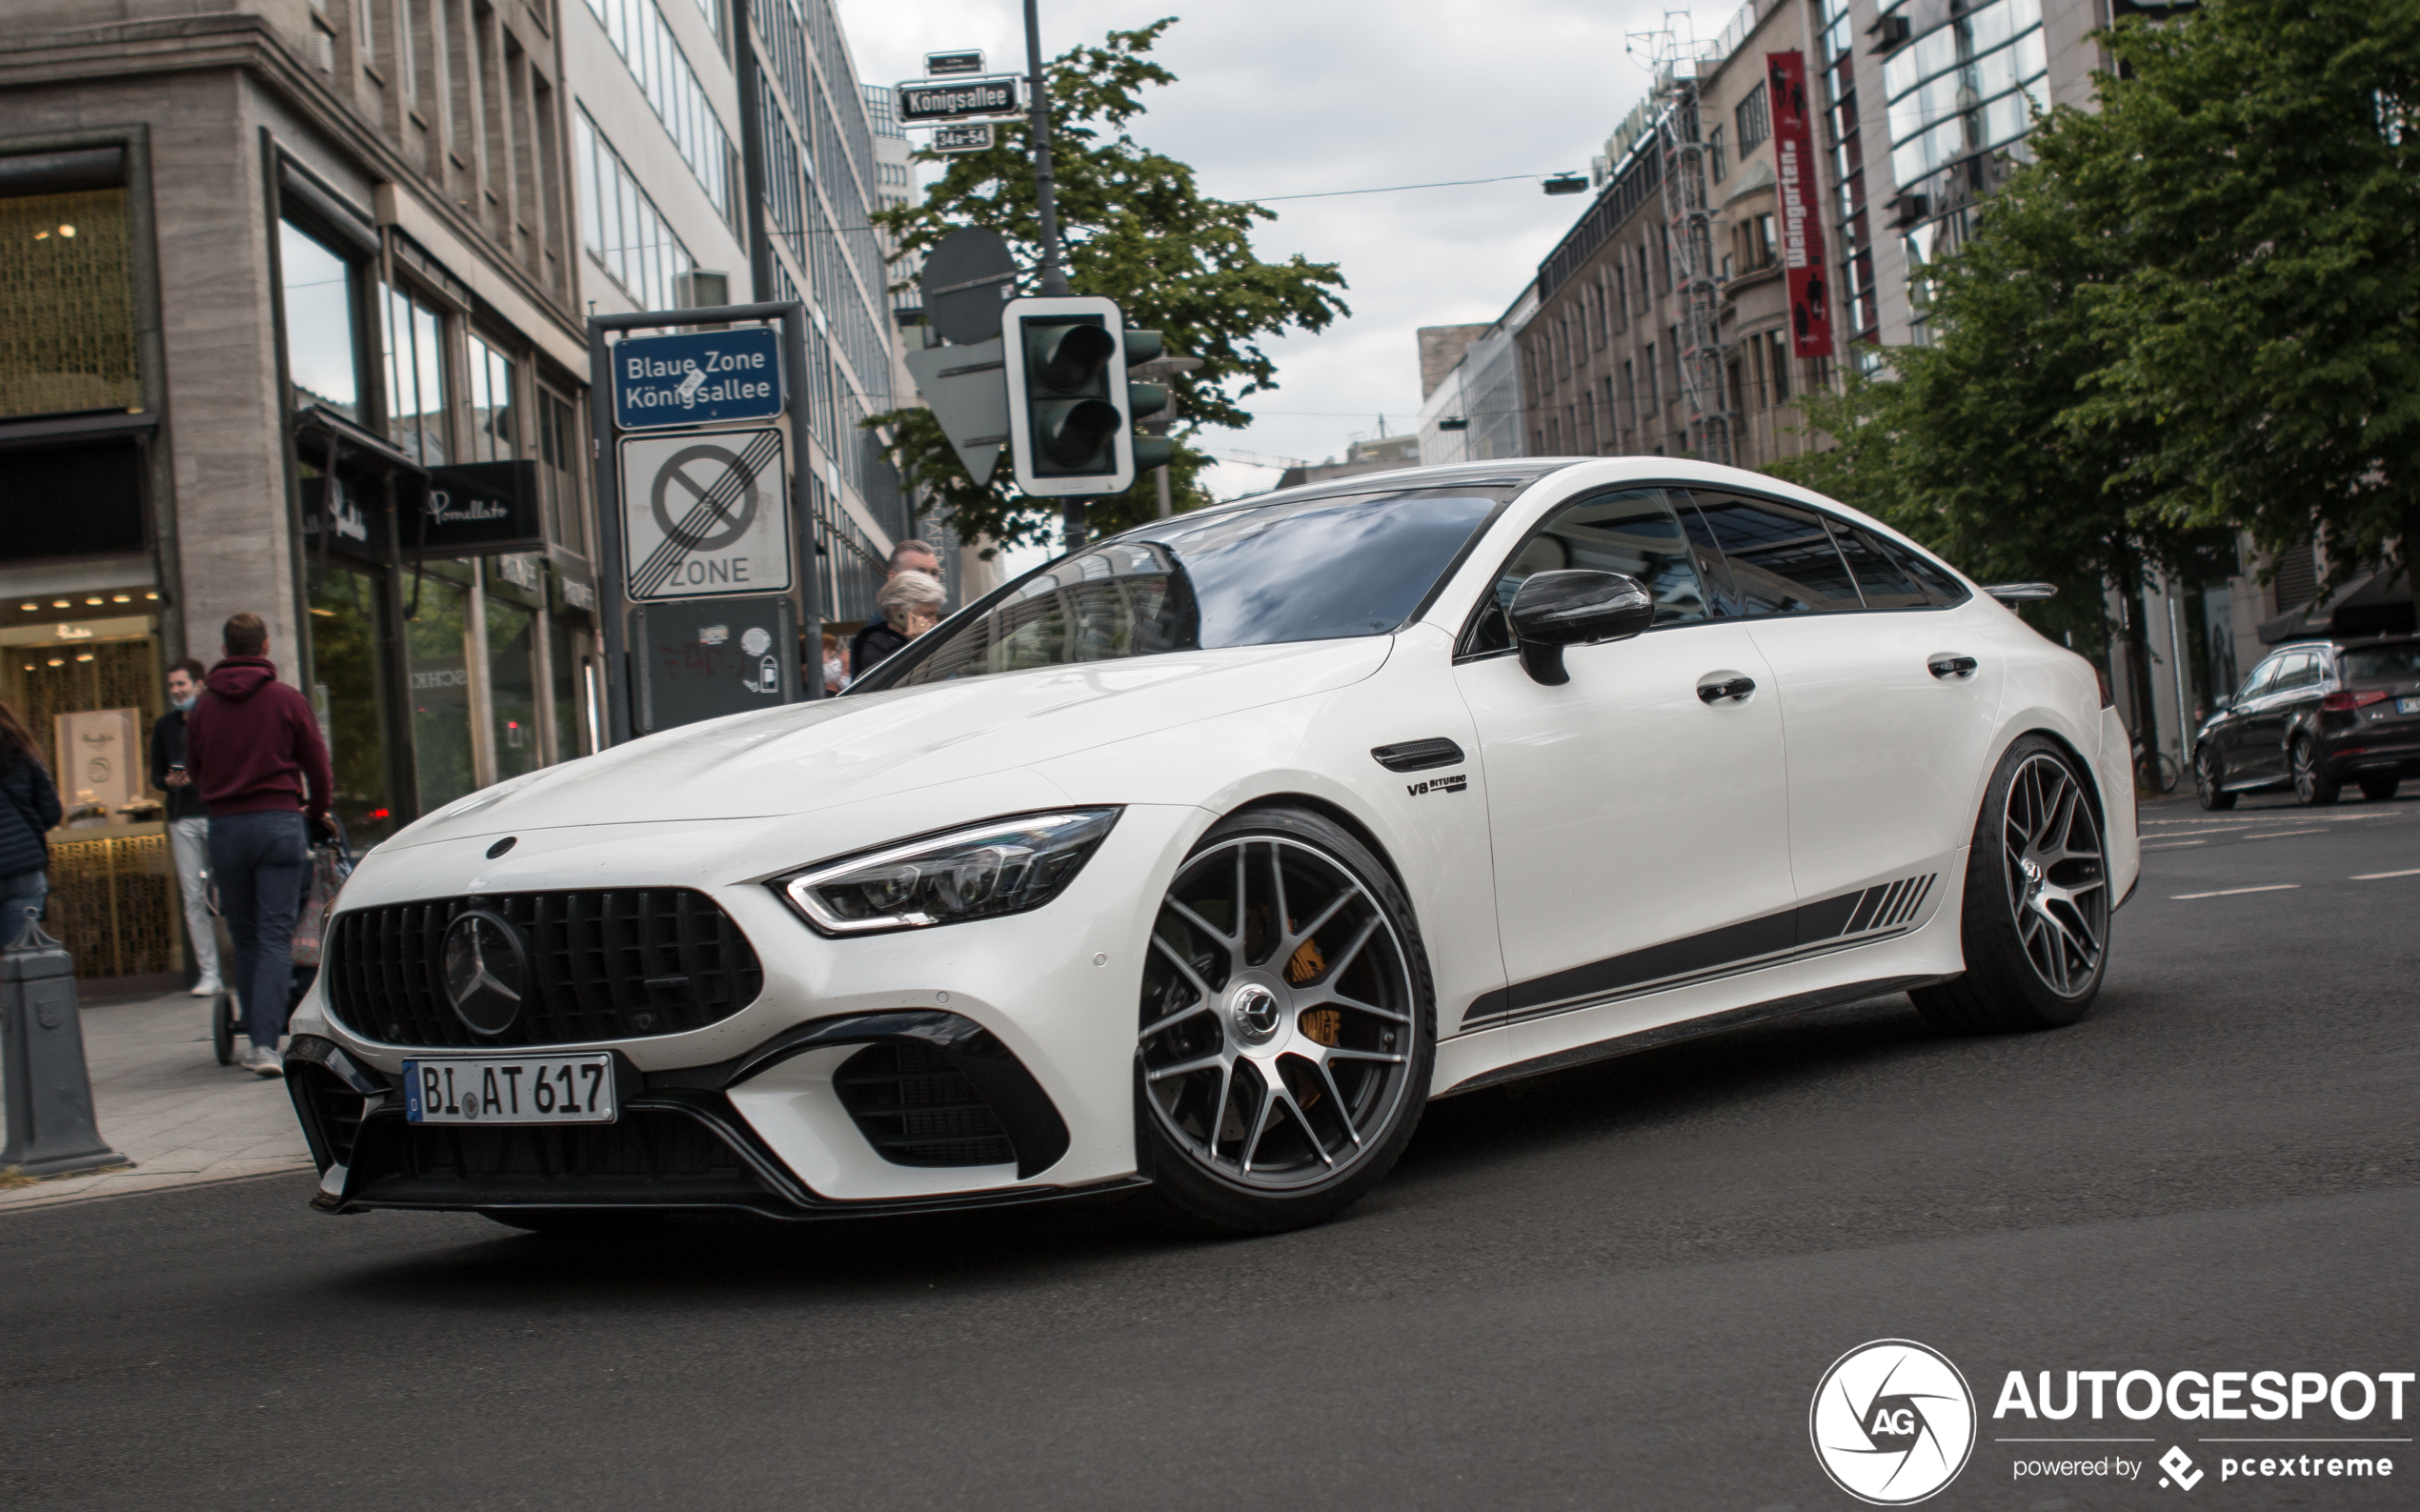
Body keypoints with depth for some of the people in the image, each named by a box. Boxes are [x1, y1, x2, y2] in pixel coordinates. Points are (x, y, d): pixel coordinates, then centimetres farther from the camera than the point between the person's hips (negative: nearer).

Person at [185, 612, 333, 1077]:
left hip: (224, 828, 2)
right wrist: (317, 813, 22)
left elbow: (195, 772, 16)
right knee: (275, 937, -4)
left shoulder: (202, 709, 7)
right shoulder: (287, 700, 0)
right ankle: (265, 1043, -15)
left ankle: (257, 1042, 14)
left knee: (244, 940, 11)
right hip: (279, 822, -2)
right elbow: (318, 767, 3)